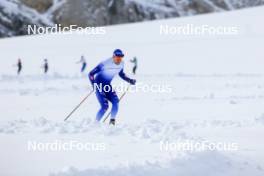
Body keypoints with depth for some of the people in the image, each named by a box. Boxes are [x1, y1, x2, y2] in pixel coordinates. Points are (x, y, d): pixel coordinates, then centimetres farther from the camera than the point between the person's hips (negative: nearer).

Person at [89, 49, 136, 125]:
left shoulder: (121, 64, -6)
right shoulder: (105, 64, -26)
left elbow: (121, 74, 17)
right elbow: (91, 74, -21)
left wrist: (130, 80, 3)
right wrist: (94, 85, -32)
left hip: (107, 85, 6)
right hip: (99, 86, -6)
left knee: (115, 101, -18)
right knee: (105, 106, -18)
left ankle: (112, 121, -5)